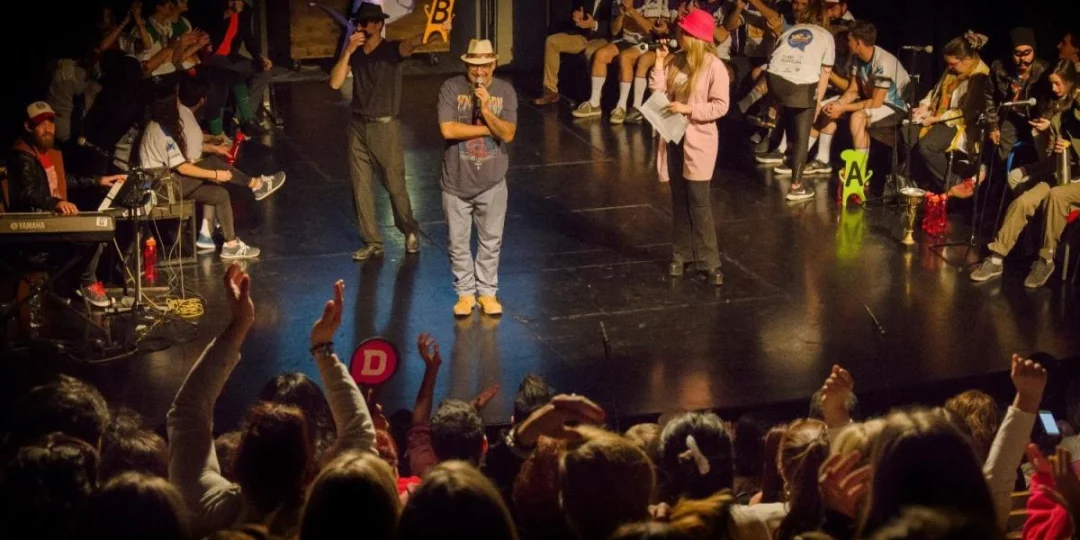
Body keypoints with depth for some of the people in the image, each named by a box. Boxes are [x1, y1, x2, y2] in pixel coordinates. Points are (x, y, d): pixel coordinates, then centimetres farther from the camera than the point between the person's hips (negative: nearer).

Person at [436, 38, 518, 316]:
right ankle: (465, 293, 25)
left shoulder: (505, 91, -4)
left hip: (492, 183, 1)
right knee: (459, 244, 10)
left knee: (491, 242, 12)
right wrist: (487, 128, -14)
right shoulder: (451, 88, -10)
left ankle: (487, 292, 26)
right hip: (456, 182, -1)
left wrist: (486, 111, -25)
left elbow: (508, 134, -11)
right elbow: (448, 129, -20)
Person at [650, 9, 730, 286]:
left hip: (698, 140, -6)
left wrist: (689, 109, -20)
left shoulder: (714, 67, -12)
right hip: (674, 137, 6)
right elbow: (657, 94, 2)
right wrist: (659, 64, -5)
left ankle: (709, 261, 0)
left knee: (699, 202, -6)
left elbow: (721, 107, -14)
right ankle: (682, 254, 22)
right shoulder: (674, 61, 4)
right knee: (679, 200, 12)